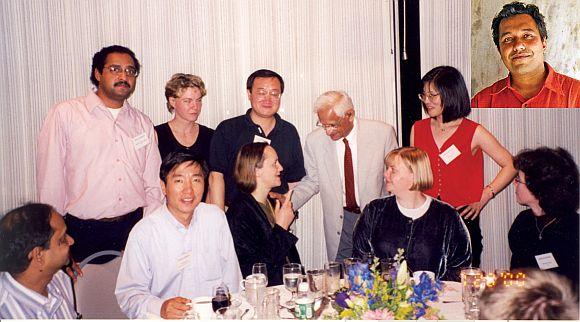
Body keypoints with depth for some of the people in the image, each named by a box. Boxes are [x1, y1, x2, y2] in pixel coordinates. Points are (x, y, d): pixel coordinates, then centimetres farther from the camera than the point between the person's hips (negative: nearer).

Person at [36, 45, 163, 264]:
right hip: (83, 232, -3)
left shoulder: (143, 123, 11)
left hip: (134, 226, 3)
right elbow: (50, 181, -4)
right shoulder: (64, 114, -3)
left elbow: (154, 186, 10)